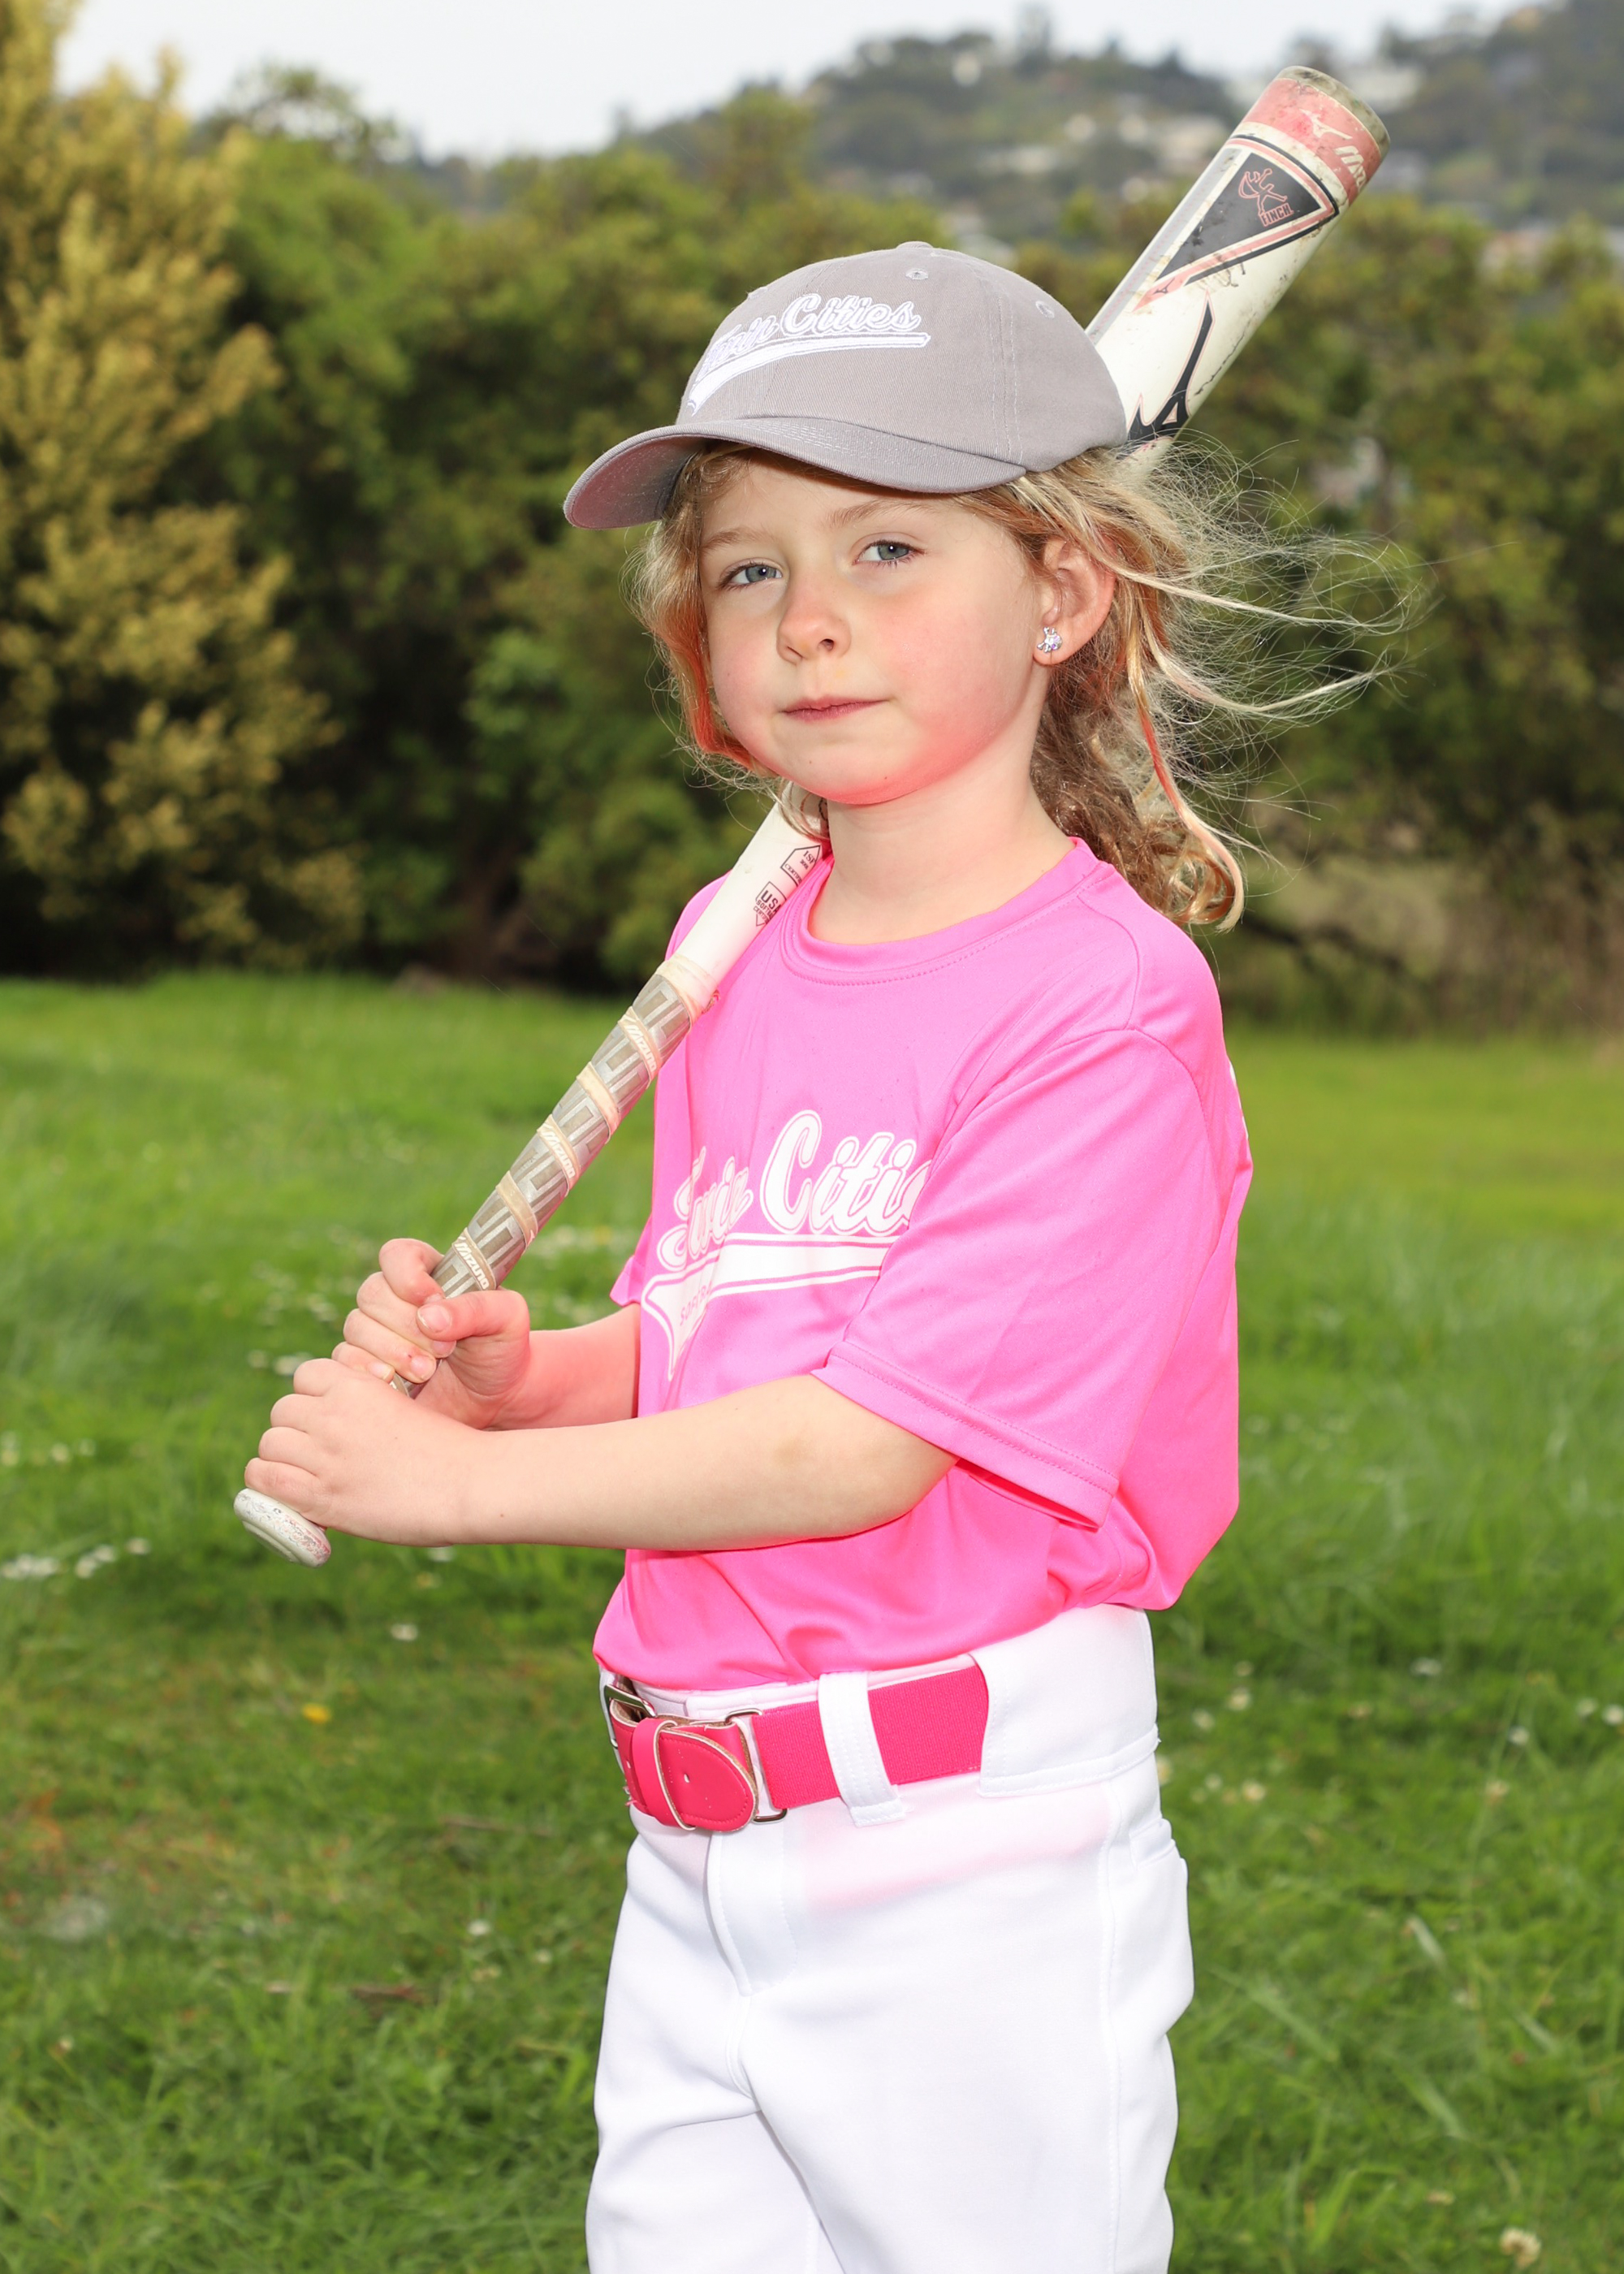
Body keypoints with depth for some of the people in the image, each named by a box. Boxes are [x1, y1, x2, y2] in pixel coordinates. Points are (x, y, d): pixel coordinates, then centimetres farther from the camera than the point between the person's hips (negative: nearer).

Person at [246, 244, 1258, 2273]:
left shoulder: (1105, 1006, -16)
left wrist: (459, 1480, -14)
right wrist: (515, 1371, -4)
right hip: (696, 1857, 7)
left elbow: (868, 1448, -20)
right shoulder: (739, 958, 8)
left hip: (969, 1865, -7)